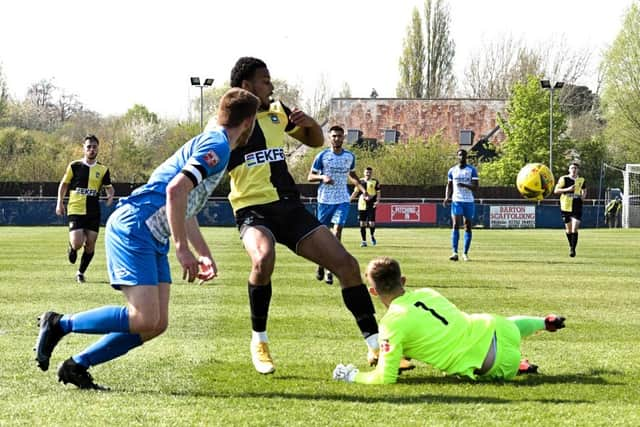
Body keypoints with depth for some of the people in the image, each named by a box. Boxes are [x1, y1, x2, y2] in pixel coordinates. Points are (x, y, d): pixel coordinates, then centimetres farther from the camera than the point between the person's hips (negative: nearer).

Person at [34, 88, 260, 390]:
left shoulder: (213, 144, 21)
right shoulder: (217, 145, -10)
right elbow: (176, 191, -24)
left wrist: (204, 254, 28)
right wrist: (183, 249, -20)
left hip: (152, 240, 10)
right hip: (132, 229, -10)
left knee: (156, 324, 3)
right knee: (144, 319, -18)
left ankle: (77, 366, 9)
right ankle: (59, 324, -4)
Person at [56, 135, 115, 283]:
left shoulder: (103, 170, 4)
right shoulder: (74, 166, -1)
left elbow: (109, 188, 14)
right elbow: (64, 184, 10)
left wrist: (110, 196, -9)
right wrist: (60, 203, 3)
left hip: (94, 212, 2)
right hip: (76, 210, -2)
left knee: (90, 244, 1)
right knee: (77, 244, -14)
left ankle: (81, 273, 20)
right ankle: (71, 248, 24)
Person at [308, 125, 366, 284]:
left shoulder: (350, 156, 5)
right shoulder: (322, 156, -4)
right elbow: (310, 177, 0)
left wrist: (362, 189, 6)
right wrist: (322, 177, -20)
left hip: (342, 200, 1)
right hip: (325, 200, -1)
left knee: (337, 231, -14)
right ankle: (321, 264, 29)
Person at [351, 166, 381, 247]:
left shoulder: (375, 182, 2)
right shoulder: (360, 181, 8)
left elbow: (378, 193, 3)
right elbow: (355, 192, 15)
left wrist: (377, 201, -14)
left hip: (371, 205, -2)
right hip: (362, 205, 2)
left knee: (371, 223, -9)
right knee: (362, 224, 1)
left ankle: (372, 236, 22)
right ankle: (364, 241, 11)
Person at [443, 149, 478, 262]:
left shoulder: (472, 170, 1)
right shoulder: (452, 171, 8)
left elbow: (476, 186, -6)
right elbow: (449, 185, 16)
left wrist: (465, 185, -23)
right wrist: (447, 197, -1)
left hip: (469, 202, 0)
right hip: (456, 201, 0)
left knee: (468, 227, 3)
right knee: (455, 226, -13)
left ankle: (465, 253, 12)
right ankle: (455, 253, -18)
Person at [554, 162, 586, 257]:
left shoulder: (581, 180, 8)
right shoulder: (564, 179, -1)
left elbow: (584, 190, 25)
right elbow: (556, 191, -4)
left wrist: (583, 195, 3)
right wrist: (567, 189, -17)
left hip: (577, 207, 0)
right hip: (566, 207, 0)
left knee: (574, 229, -12)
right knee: (568, 229, 9)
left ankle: (573, 249, -8)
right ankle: (571, 246, 31)